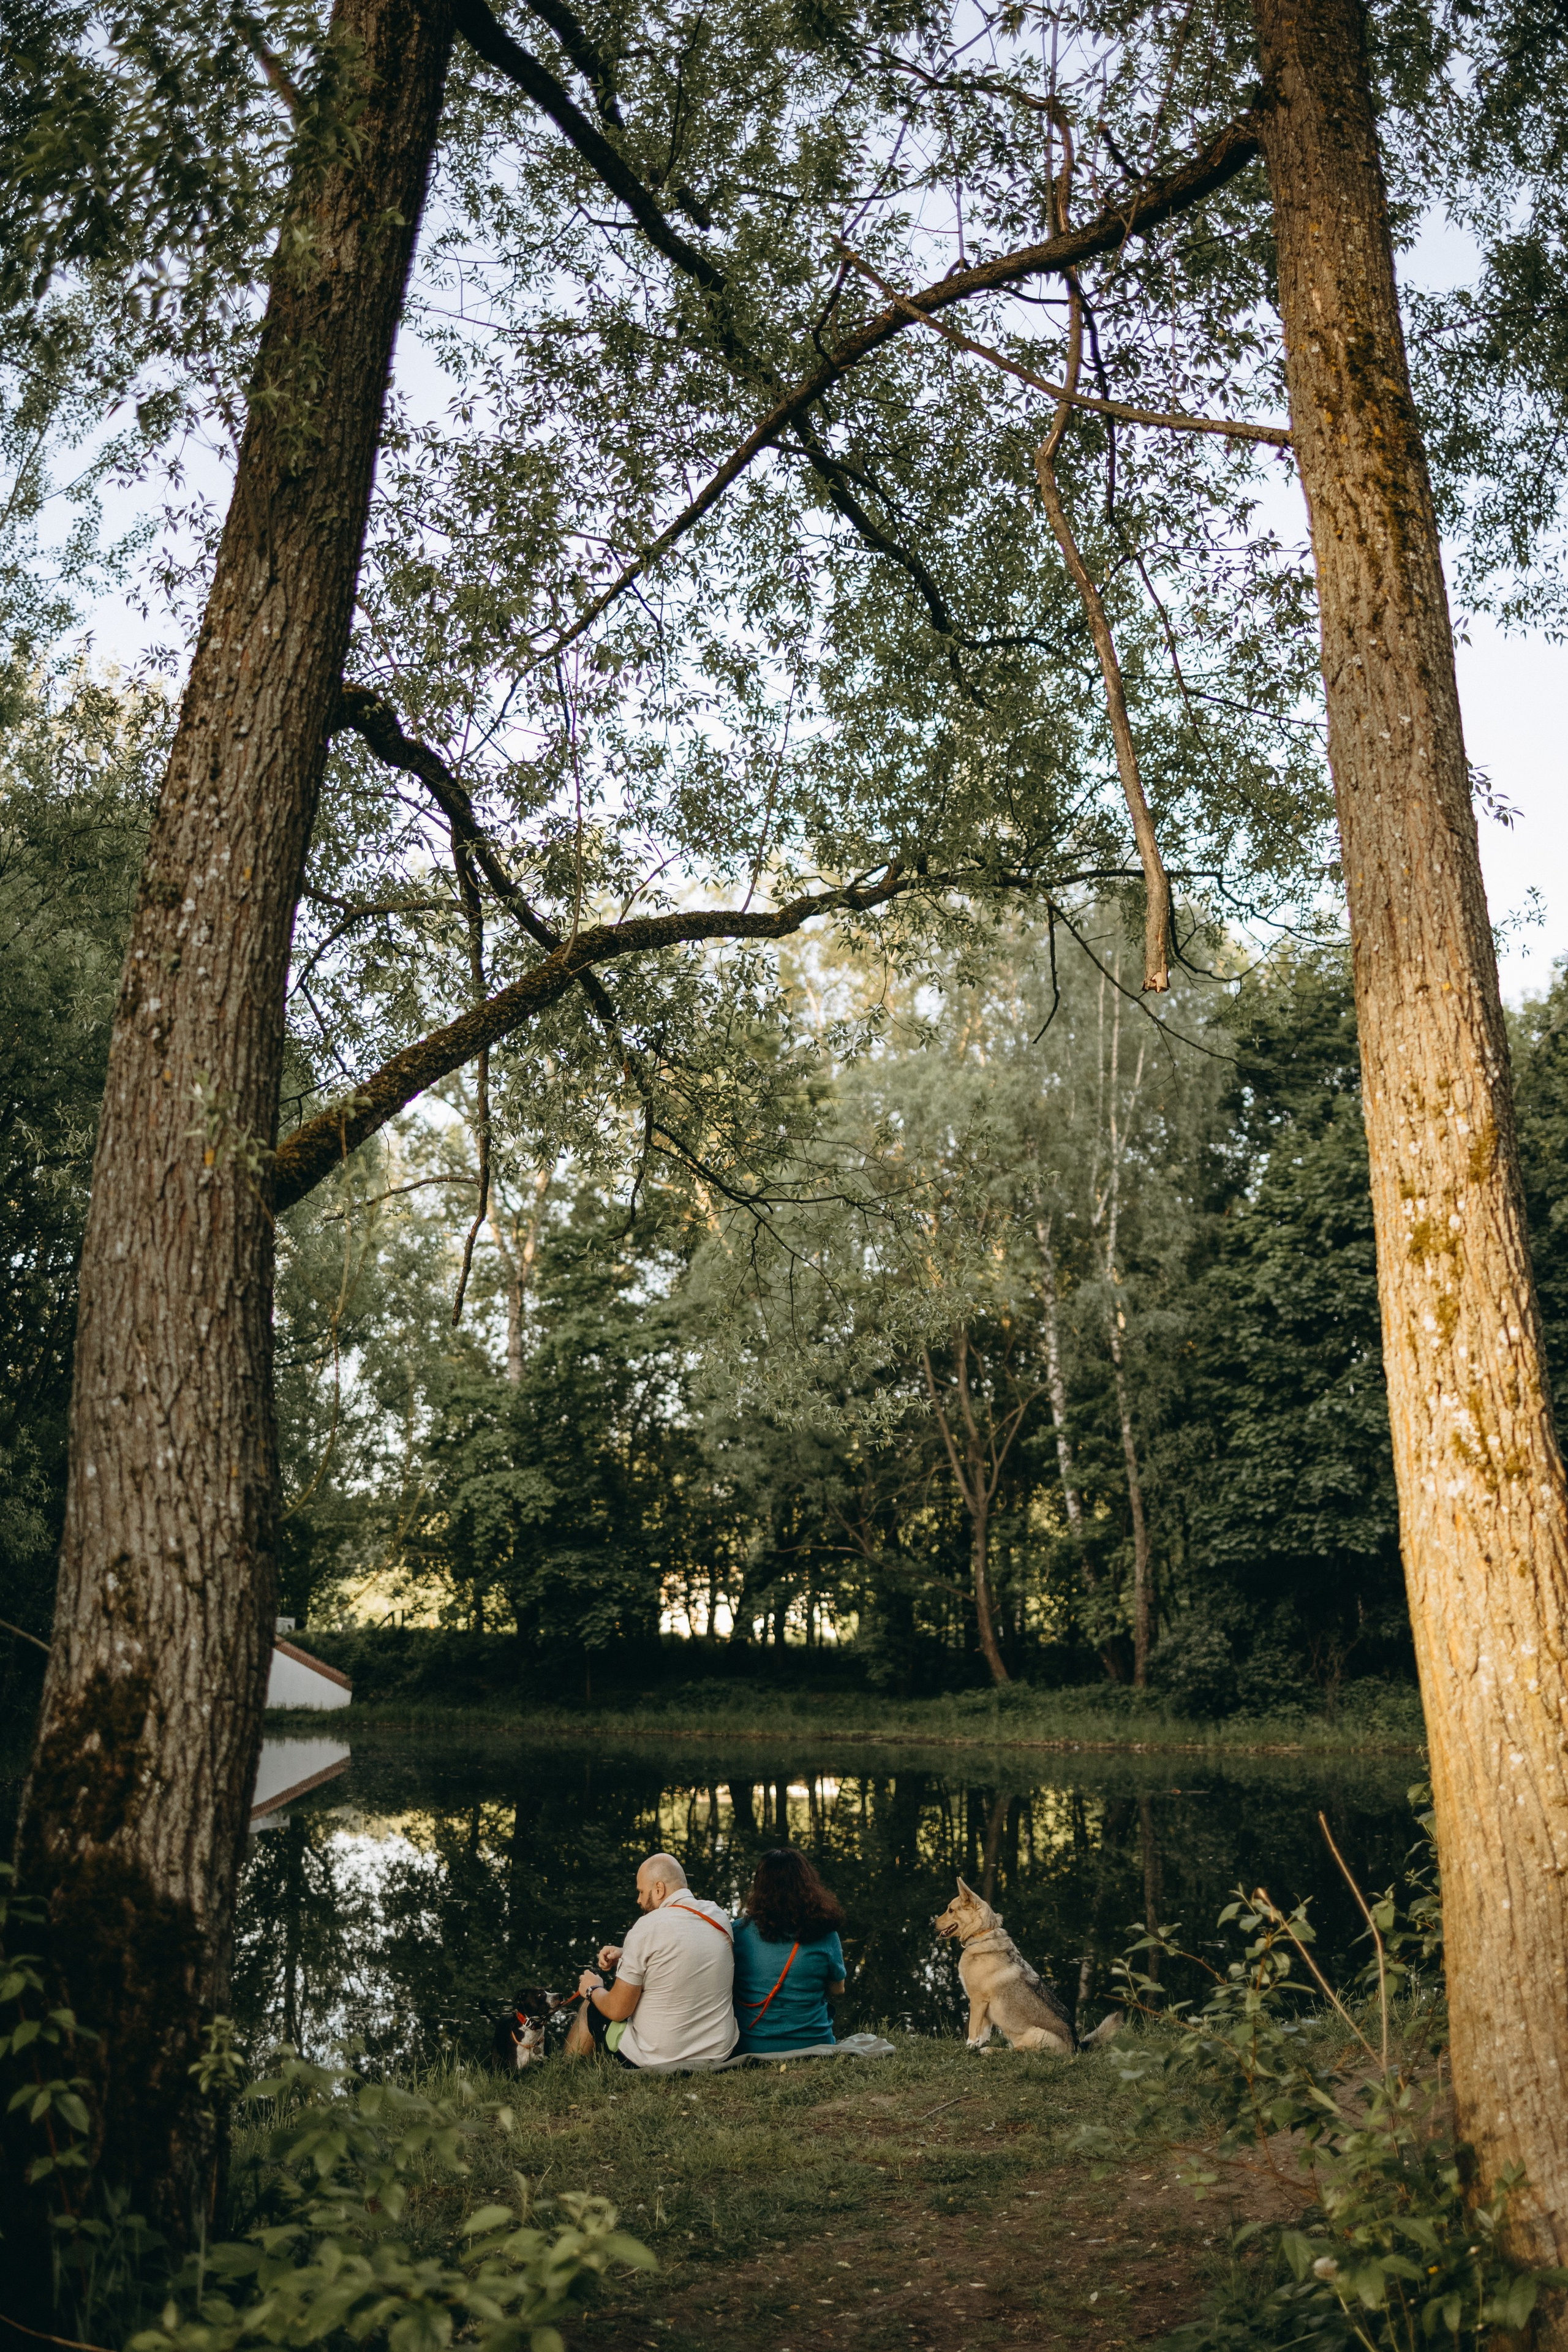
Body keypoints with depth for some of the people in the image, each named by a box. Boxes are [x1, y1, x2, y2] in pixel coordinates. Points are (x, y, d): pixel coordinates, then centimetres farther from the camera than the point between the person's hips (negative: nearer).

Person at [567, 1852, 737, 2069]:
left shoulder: (646, 1928, -20)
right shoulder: (719, 1917, -2)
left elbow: (617, 2010, -13)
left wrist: (593, 1990, 7)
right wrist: (625, 1954, 15)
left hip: (657, 2058, -6)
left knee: (590, 2007, 22)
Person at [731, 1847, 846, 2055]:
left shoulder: (740, 1931, -9)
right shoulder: (825, 1935, -7)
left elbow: (727, 1985, 4)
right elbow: (836, 1991, 6)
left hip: (752, 2046, -1)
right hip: (812, 2044, 1)